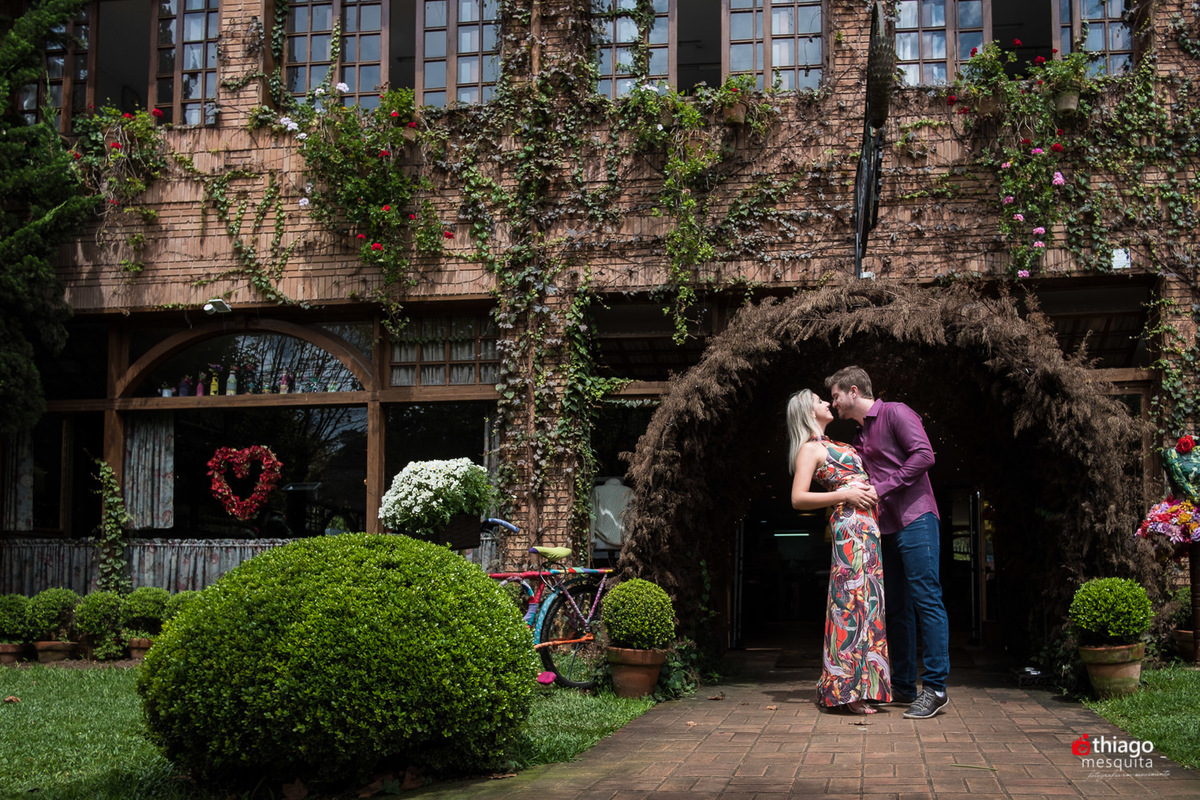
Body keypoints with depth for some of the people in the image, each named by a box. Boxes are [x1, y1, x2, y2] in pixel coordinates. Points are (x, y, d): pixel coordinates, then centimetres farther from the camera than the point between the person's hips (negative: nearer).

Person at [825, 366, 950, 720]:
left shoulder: (894, 413, -2)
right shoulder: (859, 435, 24)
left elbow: (923, 454, -14)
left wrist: (883, 487, -15)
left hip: (915, 518, -9)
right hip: (886, 527, 9)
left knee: (926, 600, -10)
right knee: (896, 607, 10)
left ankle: (935, 687, -11)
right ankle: (903, 685, 16)